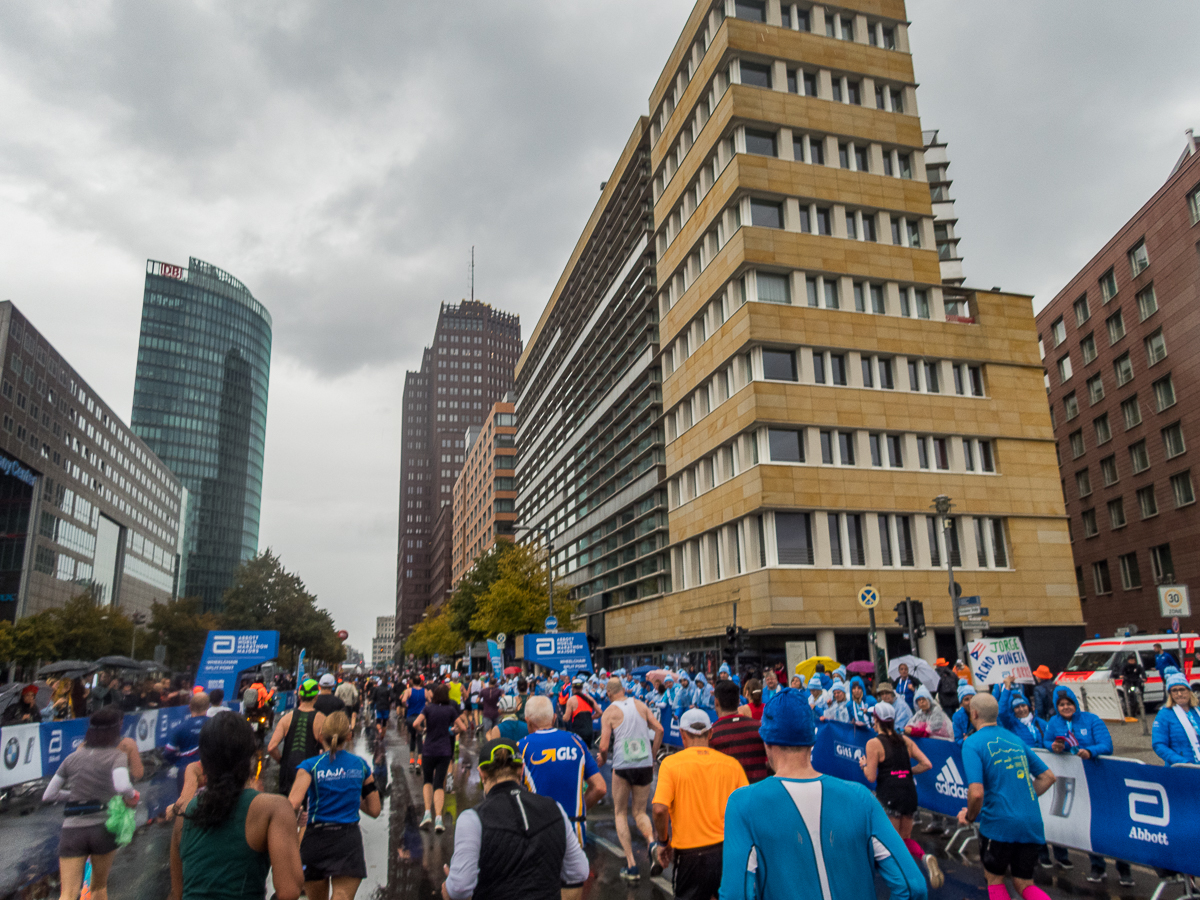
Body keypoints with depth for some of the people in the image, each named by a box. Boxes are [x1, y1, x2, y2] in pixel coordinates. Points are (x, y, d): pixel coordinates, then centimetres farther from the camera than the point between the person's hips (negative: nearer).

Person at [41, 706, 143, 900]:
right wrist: (132, 795, -2)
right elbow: (123, 786, -23)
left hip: (72, 829, 2)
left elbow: (48, 795, 14)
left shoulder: (72, 757, 11)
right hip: (102, 827, -2)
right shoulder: (118, 755, -4)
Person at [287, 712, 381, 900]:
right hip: (349, 841, 0)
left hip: (316, 841, 0)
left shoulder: (310, 766, -4)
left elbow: (292, 805, -19)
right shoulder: (361, 765, 4)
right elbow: (374, 810, 9)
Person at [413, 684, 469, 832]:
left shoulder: (428, 708, -1)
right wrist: (454, 730, 19)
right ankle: (438, 818, -11)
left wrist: (423, 730, 6)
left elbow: (416, 724, -13)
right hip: (445, 751, 0)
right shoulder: (451, 710, 1)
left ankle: (427, 813, 2)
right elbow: (463, 728, 0)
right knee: (439, 784, 3)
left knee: (427, 781, 19)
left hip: (428, 751, 0)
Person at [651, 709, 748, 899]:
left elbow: (659, 809, -18)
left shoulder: (671, 763, -8)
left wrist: (663, 841, -2)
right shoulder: (732, 764, -1)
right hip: (729, 852, 2)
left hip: (691, 853, -2)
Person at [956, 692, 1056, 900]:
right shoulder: (1015, 739, 11)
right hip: (1032, 824, 6)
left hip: (999, 823, -6)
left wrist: (970, 816, -2)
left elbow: (976, 793, -20)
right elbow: (1048, 777, 15)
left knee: (994, 879, 18)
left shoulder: (972, 743, -10)